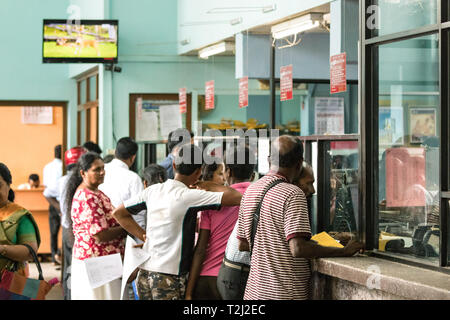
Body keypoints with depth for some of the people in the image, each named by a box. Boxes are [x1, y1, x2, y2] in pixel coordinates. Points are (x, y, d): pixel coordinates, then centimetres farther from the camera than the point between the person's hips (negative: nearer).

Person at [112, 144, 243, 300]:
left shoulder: (153, 190, 5)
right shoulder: (188, 196, -15)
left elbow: (119, 213, 17)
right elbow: (237, 198, -18)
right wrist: (210, 186, 0)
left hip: (144, 272, 7)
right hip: (169, 277, -7)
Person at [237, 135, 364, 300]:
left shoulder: (250, 191, 8)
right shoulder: (292, 194, -15)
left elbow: (242, 245, 13)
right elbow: (298, 248, -24)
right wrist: (344, 251, -17)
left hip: (255, 290, 7)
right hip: (286, 292, -7)